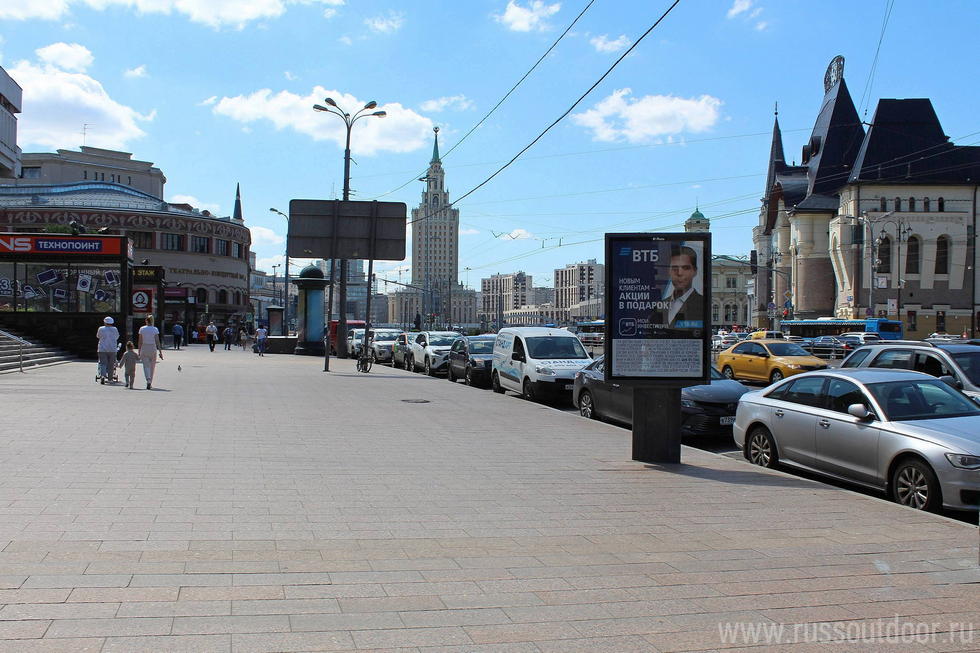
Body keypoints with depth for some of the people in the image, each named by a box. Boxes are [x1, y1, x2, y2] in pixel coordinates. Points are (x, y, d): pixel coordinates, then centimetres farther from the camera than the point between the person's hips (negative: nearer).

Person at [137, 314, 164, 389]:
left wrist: (139, 351, 8)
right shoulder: (155, 329, -6)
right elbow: (157, 341, -9)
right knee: (152, 367, 12)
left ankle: (148, 381, -24)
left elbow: (140, 341, 1)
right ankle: (150, 384, 19)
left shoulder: (142, 329, -1)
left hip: (144, 348, 1)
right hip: (153, 349, 0)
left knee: (146, 366, 0)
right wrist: (160, 352, -6)